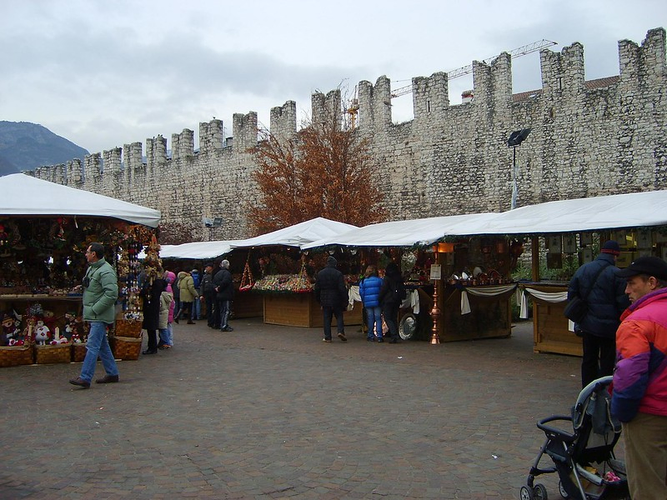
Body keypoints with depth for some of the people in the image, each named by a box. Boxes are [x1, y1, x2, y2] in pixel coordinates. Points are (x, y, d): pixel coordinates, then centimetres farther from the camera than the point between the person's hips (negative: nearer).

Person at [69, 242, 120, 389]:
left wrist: (95, 309, -22)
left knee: (92, 346, -10)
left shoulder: (106, 271, -19)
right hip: (94, 315, 10)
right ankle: (112, 374, 24)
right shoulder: (91, 268, 14)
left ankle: (85, 378, -10)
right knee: (102, 345, 15)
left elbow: (112, 294, -26)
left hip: (100, 316, -10)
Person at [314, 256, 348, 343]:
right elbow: (342, 288, -10)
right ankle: (340, 331, -10)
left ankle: (327, 337, 4)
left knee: (327, 318, 6)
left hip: (325, 300, 2)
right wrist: (345, 300, -3)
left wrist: (318, 300, 17)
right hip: (336, 300, -2)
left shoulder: (320, 274, 4)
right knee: (339, 316, 10)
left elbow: (317, 288, 8)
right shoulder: (338, 274, -8)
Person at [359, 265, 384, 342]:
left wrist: (363, 302, 13)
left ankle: (371, 336, 12)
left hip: (367, 303, 1)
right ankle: (379, 336, -6)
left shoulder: (363, 281, 1)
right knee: (378, 319, 0)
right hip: (377, 302, -1)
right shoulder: (379, 280, -3)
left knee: (370, 319, 8)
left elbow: (361, 293, 3)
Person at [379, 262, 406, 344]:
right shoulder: (399, 278, 10)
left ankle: (394, 335, -18)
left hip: (388, 301, -6)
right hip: (397, 301, 6)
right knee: (394, 318, 11)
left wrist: (379, 299, 0)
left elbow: (383, 290, -11)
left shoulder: (387, 278, -10)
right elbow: (403, 290, 15)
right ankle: (395, 337, 7)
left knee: (387, 318, -3)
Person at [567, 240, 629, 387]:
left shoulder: (582, 270, 4)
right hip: (609, 326, -5)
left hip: (587, 325, 5)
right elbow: (623, 304, -13)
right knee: (607, 362, 6)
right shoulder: (617, 274, -13)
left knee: (589, 360, 16)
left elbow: (571, 294, 10)